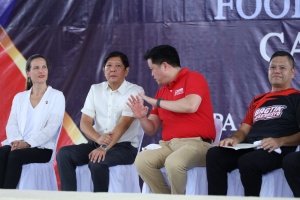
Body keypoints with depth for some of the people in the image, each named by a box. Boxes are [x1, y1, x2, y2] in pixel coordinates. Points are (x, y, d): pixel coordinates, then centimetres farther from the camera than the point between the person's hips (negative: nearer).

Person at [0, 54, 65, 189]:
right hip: (18, 145, 3)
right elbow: (11, 124, 9)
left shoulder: (56, 96, 5)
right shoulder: (19, 97, 19)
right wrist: (16, 141, -15)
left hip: (41, 148, -3)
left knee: (15, 155, -34)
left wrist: (28, 143, -19)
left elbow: (52, 127, -7)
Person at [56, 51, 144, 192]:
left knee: (97, 162, -34)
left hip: (124, 146, -5)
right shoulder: (95, 89, 10)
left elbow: (123, 124, -17)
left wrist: (104, 148, -30)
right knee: (64, 153, -19)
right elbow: (84, 122, 1)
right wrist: (98, 139, -21)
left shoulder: (135, 91, -6)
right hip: (97, 143, 5)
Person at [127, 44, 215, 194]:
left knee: (173, 162, -37)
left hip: (195, 144, -6)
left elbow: (191, 106, -22)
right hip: (169, 146, 6)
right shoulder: (161, 91, 18)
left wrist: (158, 102, -9)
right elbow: (151, 130, 21)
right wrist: (142, 117, -3)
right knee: (142, 160, -22)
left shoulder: (193, 78, -1)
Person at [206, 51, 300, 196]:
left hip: (277, 151, -6)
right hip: (248, 148, 6)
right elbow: (244, 129, 23)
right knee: (214, 155, -21)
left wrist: (280, 142, -20)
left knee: (247, 161, -37)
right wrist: (234, 139, -1)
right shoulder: (258, 101, 28)